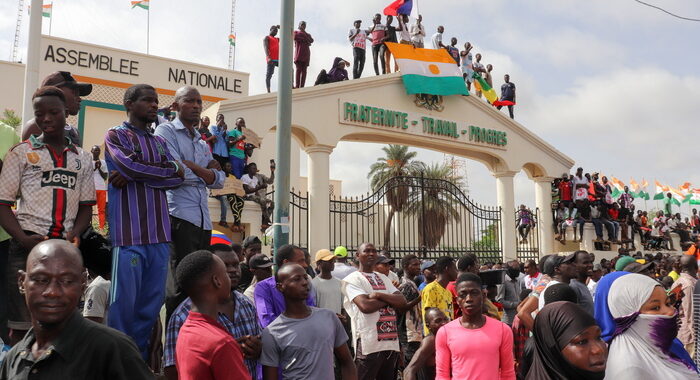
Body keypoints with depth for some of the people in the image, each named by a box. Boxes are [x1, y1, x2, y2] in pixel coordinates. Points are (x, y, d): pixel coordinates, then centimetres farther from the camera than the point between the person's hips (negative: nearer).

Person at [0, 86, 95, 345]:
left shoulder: (82, 159, 14)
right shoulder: (22, 153, 7)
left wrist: (75, 234, -5)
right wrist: (23, 238, -14)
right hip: (28, 246, -2)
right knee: (21, 326, -1)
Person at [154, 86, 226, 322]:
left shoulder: (202, 144, 24)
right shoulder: (166, 131, 2)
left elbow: (219, 180, 10)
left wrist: (190, 166, -4)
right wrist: (206, 172, 3)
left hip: (203, 221, 7)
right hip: (180, 217, -7)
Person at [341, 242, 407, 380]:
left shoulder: (384, 279, 19)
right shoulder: (352, 279, -2)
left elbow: (402, 302, 6)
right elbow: (365, 306, -17)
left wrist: (379, 295, -9)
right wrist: (390, 299, -2)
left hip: (391, 342, 6)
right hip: (369, 344, -6)